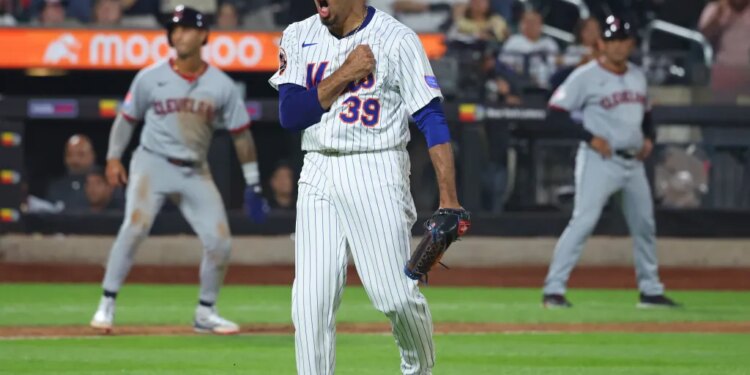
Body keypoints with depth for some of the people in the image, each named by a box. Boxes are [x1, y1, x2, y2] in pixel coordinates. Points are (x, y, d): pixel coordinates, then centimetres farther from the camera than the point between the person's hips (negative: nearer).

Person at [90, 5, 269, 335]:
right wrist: (113, 158, -3)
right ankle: (107, 305, -17)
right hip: (153, 162, -3)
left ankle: (205, 314, 15)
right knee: (135, 227, -23)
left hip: (195, 172, 3)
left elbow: (241, 134, 4)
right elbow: (127, 118, 7)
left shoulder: (221, 85, -1)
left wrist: (253, 185, 2)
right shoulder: (150, 78, -3)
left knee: (220, 242, -4)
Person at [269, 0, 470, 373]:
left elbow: (432, 119, -7)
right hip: (318, 175, 4)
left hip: (377, 174, -4)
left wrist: (448, 199, -14)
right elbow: (290, 114, -1)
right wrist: (345, 74, -11)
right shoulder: (298, 37, 8)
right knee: (310, 300, -3)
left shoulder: (396, 39, -4)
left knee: (396, 295, -7)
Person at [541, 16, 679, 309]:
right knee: (583, 221, -17)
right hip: (599, 161, -7)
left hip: (633, 162, 7)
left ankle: (650, 291, 27)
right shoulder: (586, 76, -8)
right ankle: (553, 290, -18)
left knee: (644, 225, 13)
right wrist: (590, 137, -18)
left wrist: (649, 138, 5)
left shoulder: (637, 76, 14)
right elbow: (555, 114, -11)